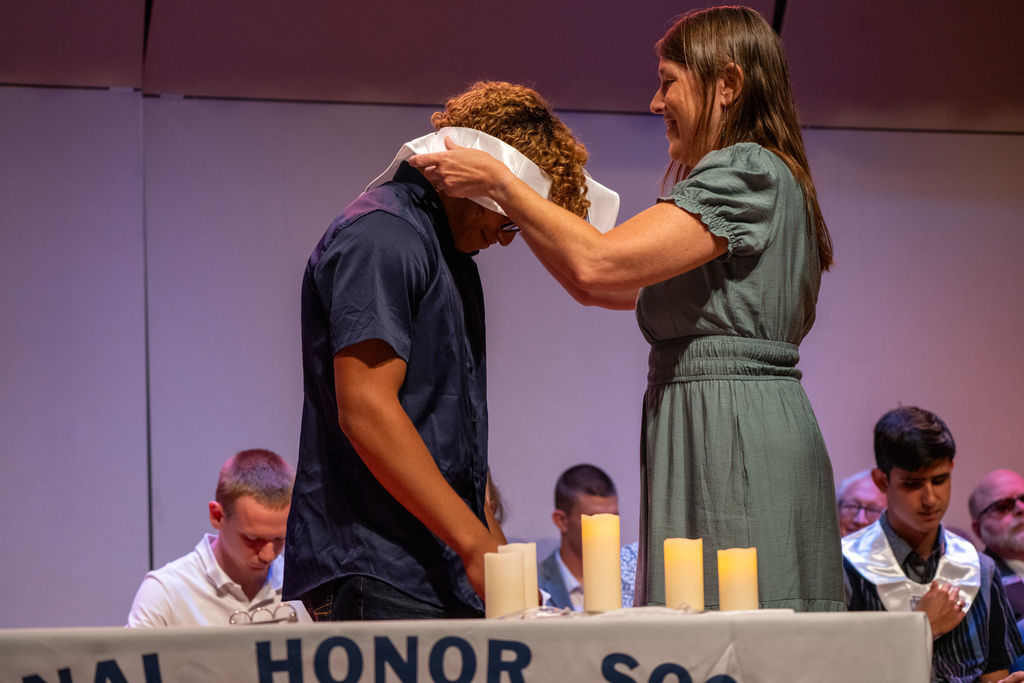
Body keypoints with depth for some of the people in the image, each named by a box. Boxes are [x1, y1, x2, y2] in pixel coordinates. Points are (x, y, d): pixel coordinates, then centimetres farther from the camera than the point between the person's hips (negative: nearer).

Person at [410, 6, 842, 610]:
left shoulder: (748, 172, -7)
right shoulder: (757, 176, 25)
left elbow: (599, 263, -17)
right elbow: (596, 288, 25)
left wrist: (500, 182, -6)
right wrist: (515, 207, 23)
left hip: (735, 440, -10)